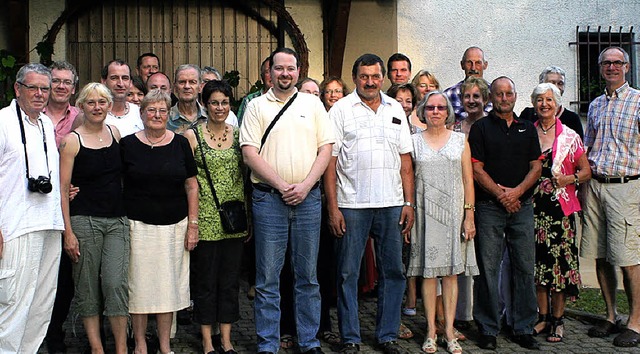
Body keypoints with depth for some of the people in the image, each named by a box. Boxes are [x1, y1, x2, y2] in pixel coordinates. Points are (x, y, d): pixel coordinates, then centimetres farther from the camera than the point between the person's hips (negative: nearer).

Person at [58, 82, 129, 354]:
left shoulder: (116, 134, 9)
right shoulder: (72, 140, -3)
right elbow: (63, 188, -5)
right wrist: (67, 231, -10)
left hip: (118, 219, 3)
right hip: (84, 220, -2)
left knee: (116, 282, -7)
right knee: (87, 286, 4)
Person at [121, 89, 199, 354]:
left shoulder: (180, 143, 5)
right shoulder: (128, 144, 2)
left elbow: (191, 187, 7)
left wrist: (193, 225, 2)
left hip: (174, 226, 1)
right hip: (138, 226, -1)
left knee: (169, 285, 7)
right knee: (139, 284, 3)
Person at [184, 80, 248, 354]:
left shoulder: (238, 133, 8)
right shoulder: (192, 135, -2)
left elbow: (245, 176, 12)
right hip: (205, 219, -3)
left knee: (230, 279, 9)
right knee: (206, 280, 5)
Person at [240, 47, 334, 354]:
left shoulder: (313, 104, 11)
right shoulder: (257, 106, 5)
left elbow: (325, 148, 5)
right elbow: (249, 153, -3)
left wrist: (305, 186, -8)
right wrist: (282, 185, -11)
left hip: (308, 198, 2)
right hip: (268, 198, -1)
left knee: (308, 275, 8)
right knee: (267, 278, 2)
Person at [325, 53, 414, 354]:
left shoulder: (395, 109, 13)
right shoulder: (340, 110, 2)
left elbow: (405, 159, 12)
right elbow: (329, 160, -3)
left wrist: (409, 202, 5)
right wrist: (332, 207, -9)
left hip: (391, 205, 4)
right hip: (351, 205, -3)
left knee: (393, 271, 8)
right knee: (348, 273, 3)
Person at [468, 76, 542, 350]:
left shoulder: (527, 128, 15)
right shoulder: (481, 128, 4)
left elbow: (536, 166, 9)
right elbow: (476, 169, -3)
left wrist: (517, 191, -7)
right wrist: (500, 194, -11)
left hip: (522, 206, 3)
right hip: (489, 207, -3)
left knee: (525, 267, 5)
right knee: (488, 268, -1)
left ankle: (524, 328, 15)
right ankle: (488, 329, 8)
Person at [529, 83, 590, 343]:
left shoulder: (569, 136, 4)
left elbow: (586, 171, 7)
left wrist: (570, 179, -11)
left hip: (560, 206, -2)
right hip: (533, 206, 2)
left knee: (559, 261, -3)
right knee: (538, 261, 4)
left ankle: (558, 319, 8)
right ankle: (543, 316, 17)